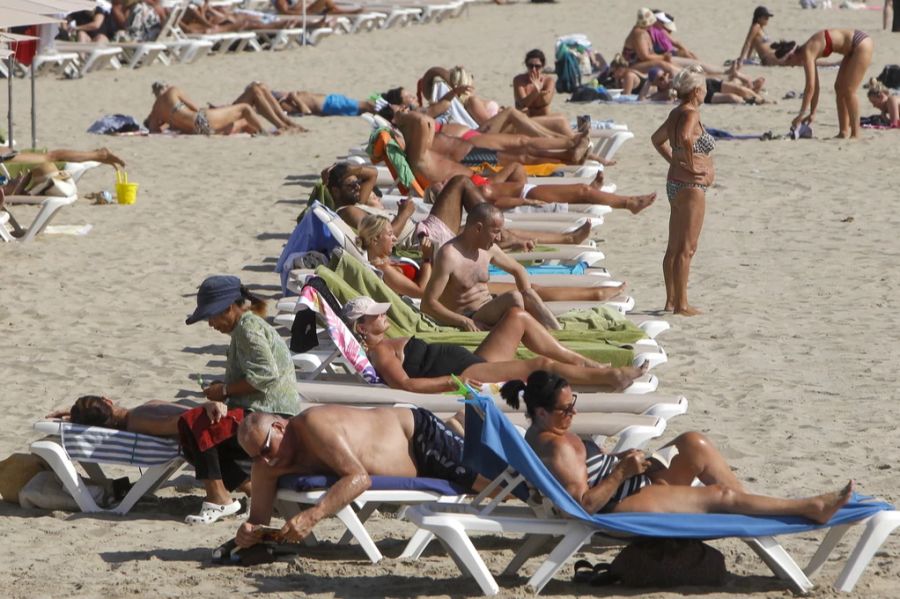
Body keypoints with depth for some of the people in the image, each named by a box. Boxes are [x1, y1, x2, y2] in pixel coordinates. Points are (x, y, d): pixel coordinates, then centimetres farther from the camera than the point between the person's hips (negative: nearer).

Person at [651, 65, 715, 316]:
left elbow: (658, 139, 26)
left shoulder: (676, 113, 12)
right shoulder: (691, 114, -16)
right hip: (691, 186, -10)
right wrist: (691, 166, -24)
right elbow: (686, 138, -36)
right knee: (687, 248, -6)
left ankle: (672, 300, 21)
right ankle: (681, 304, -5)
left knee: (674, 247, 14)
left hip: (675, 182, 10)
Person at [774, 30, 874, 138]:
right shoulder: (808, 52, 7)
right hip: (853, 48, 10)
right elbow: (814, 86, 12)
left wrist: (801, 115, -20)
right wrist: (812, 113, 11)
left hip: (861, 44, -10)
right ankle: (844, 132, 12)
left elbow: (810, 87, -23)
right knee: (840, 88, 10)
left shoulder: (807, 53, -19)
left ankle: (855, 135, -5)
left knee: (848, 91, -9)